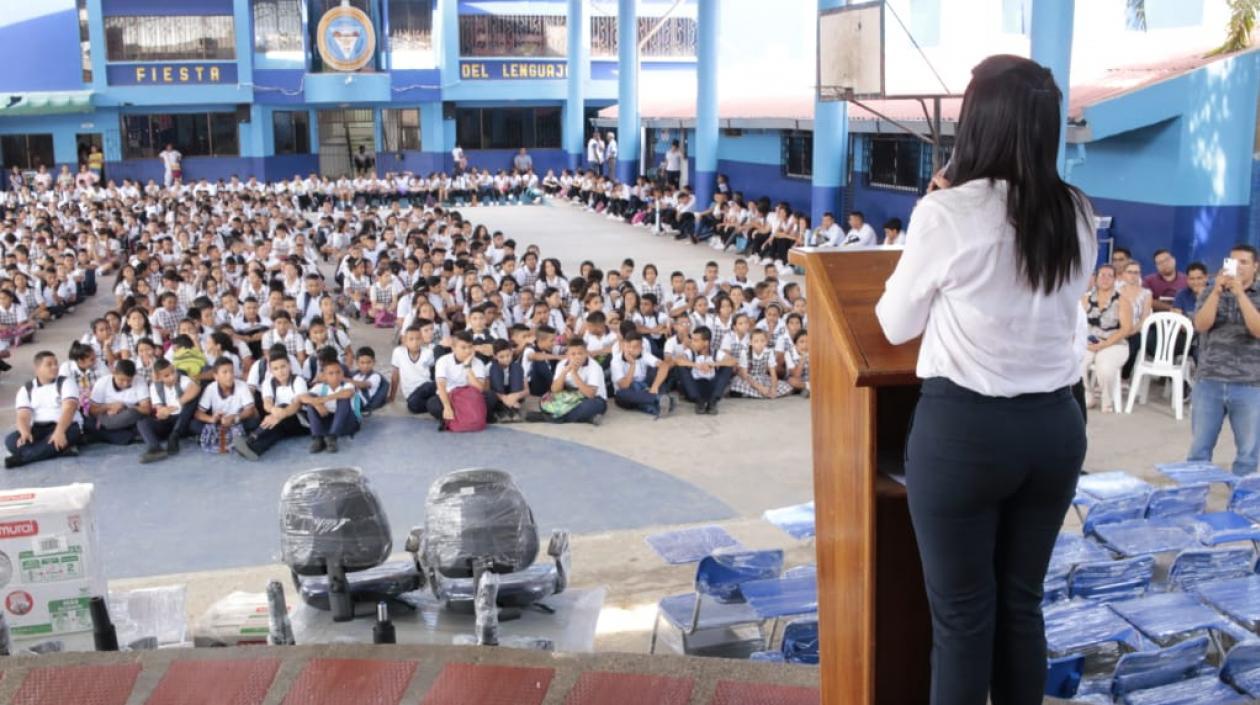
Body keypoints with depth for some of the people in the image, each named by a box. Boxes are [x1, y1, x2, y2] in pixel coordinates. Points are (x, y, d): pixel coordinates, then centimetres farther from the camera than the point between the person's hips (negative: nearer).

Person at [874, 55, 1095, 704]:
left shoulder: (946, 214, -13)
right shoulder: (1078, 215, 3)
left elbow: (897, 325, -1)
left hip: (963, 425, -5)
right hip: (1055, 425, 5)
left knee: (961, 613, 7)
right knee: (1021, 603, 18)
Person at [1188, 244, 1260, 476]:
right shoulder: (1210, 292, 8)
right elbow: (1201, 325, -8)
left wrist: (1240, 292, -18)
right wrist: (1217, 290, -17)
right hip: (1208, 382, 1)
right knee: (1199, 449, 5)